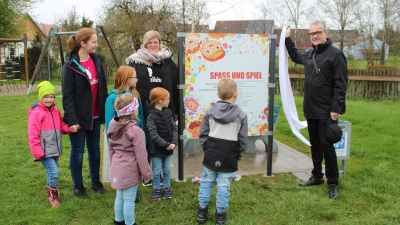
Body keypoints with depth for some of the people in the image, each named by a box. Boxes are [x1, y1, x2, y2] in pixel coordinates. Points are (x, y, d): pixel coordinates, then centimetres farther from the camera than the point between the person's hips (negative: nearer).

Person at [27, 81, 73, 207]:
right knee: (54, 172, -13)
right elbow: (33, 135, -13)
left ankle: (51, 192, 35)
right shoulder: (36, 113, -12)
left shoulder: (56, 111, 9)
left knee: (52, 172, 17)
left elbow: (61, 127, 15)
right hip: (45, 151, -7)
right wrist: (38, 153, -16)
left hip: (55, 149, 7)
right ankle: (53, 195, 6)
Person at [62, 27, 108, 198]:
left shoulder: (96, 60, 3)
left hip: (94, 115, 6)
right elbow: (67, 96, -15)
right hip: (79, 117, -5)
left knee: (94, 149, 16)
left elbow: (103, 87, 8)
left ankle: (95, 181, 32)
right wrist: (72, 120, -18)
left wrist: (106, 110, 5)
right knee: (77, 151, 8)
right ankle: (78, 185, 23)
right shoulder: (70, 66, -14)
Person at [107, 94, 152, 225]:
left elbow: (111, 149, 11)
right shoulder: (136, 131, -21)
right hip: (130, 170, -7)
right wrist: (147, 173, -7)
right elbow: (141, 155, -17)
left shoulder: (114, 127, 2)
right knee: (129, 199, 6)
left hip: (118, 168, 8)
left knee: (120, 196, 22)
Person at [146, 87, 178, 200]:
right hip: (156, 149, -5)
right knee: (156, 171, 9)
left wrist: (174, 142, -12)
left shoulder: (168, 113, 3)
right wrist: (166, 145, -21)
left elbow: (174, 128, 1)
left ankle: (167, 188, 30)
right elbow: (153, 135, -21)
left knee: (167, 170, 16)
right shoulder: (151, 116, -15)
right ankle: (156, 189, 25)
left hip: (168, 148, 5)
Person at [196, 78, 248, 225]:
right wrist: (238, 155, 10)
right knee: (223, 186, 7)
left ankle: (202, 210, 25)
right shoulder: (241, 115, -8)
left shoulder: (210, 111, -2)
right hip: (229, 158, -2)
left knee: (206, 182, 15)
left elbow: (203, 134, 0)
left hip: (211, 155, 2)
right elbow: (243, 139, -4)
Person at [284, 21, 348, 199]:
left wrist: (336, 109, -21)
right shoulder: (310, 55, 12)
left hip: (326, 112, -7)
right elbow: (295, 56, 36)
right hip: (310, 110, 7)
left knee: (327, 146, -2)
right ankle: (317, 176, 29)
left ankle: (333, 184, 10)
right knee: (315, 145, 16)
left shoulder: (335, 54, -11)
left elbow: (340, 84, -16)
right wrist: (288, 39, 31)